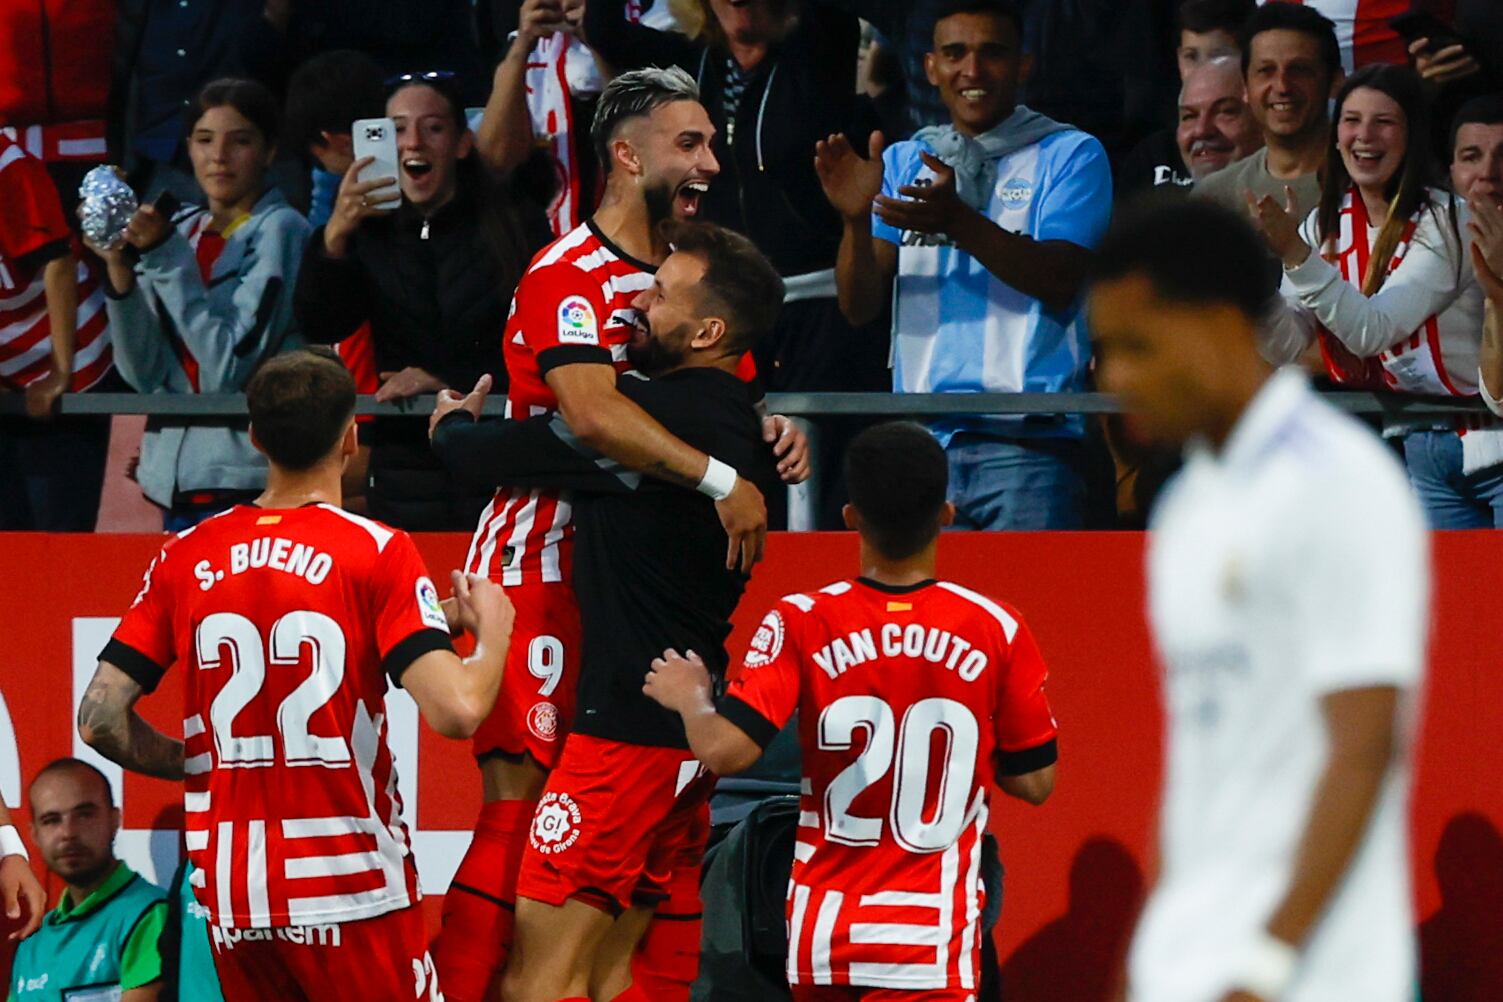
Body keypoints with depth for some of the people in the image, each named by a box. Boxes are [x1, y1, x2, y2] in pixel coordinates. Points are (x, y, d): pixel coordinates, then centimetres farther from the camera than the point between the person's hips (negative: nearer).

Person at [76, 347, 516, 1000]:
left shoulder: (186, 558, 5)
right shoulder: (377, 553, -7)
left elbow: (100, 719, 3)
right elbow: (455, 710, -16)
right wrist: (493, 633, 4)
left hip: (229, 891, 5)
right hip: (351, 888, -4)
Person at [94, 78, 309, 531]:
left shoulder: (279, 231, -5)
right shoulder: (180, 232, 12)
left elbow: (228, 368, -15)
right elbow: (145, 374, 4)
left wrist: (165, 255, -15)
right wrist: (119, 269, -8)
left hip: (247, 484, -6)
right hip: (174, 479, 6)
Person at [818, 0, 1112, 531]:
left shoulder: (1071, 156, 6)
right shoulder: (902, 163, 18)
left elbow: (1059, 282, -9)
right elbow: (859, 306, 9)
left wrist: (958, 222, -24)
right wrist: (855, 219, -12)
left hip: (1028, 445, -4)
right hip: (922, 441, 4)